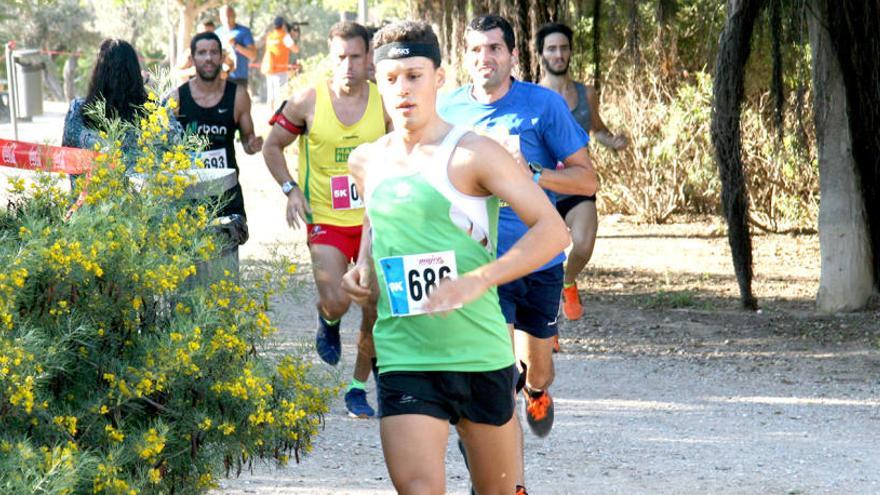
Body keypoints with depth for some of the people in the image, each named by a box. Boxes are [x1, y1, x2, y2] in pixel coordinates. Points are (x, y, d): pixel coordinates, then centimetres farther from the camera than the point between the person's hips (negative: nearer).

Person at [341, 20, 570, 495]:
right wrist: (363, 267, 10)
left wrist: (476, 281, -24)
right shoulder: (367, 161, 8)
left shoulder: (471, 154, -8)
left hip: (481, 353, -2)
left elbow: (552, 230, -13)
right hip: (403, 357, 3)